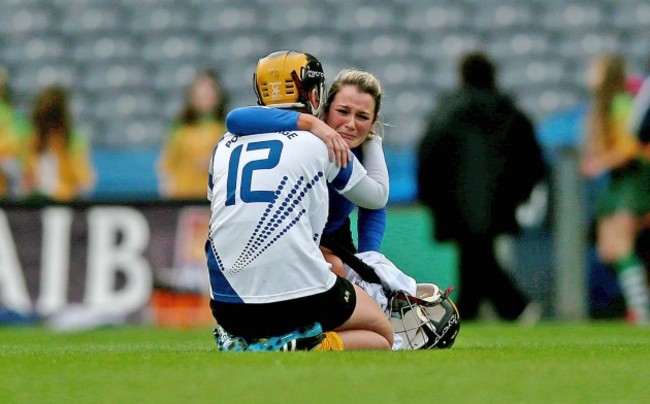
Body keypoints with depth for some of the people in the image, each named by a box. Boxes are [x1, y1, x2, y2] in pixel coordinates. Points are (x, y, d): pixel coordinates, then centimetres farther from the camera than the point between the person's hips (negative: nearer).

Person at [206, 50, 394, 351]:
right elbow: (378, 197, 23)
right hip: (299, 295, -4)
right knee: (381, 335, 19)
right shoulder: (320, 142, 7)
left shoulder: (225, 146, 17)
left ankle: (242, 348, 1)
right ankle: (312, 349, -12)